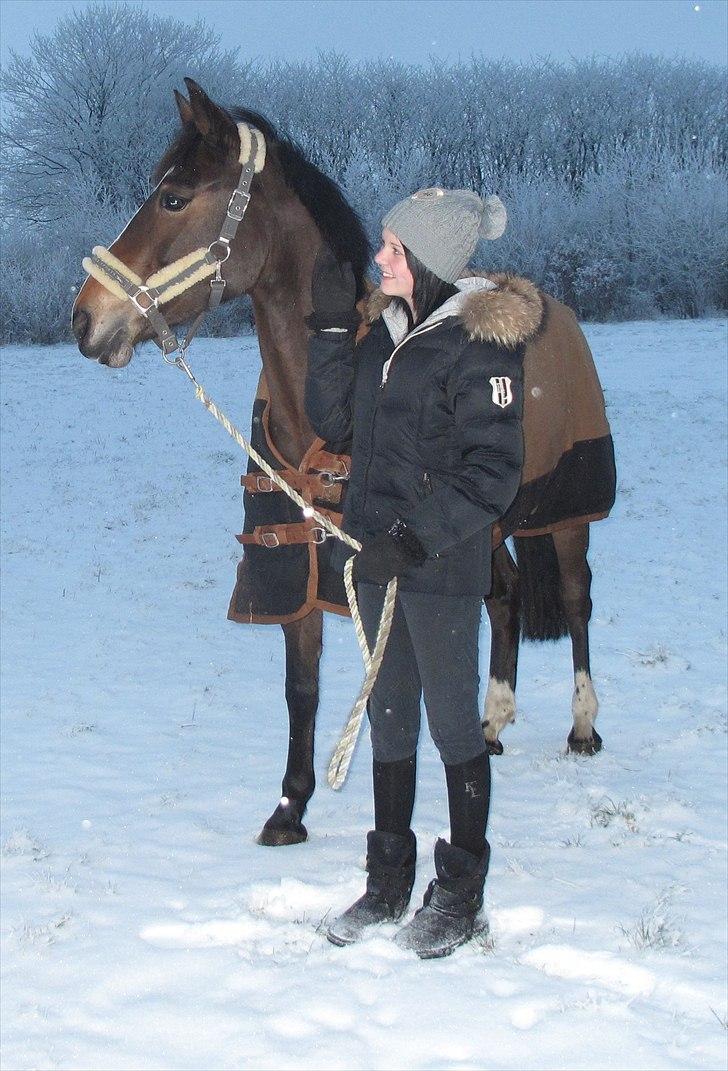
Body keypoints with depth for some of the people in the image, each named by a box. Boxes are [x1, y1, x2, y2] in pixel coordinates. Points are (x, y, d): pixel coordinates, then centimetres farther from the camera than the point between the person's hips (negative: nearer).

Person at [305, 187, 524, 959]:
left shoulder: (477, 347, -15)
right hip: (375, 559, 8)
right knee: (389, 720, 15)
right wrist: (331, 327, 2)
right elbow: (332, 421, 8)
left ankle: (460, 894, 17)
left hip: (443, 570, -8)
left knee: (452, 722, 4)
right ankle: (388, 882, 27)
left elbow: (493, 473, -19)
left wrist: (419, 538, -24)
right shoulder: (385, 335, 9)